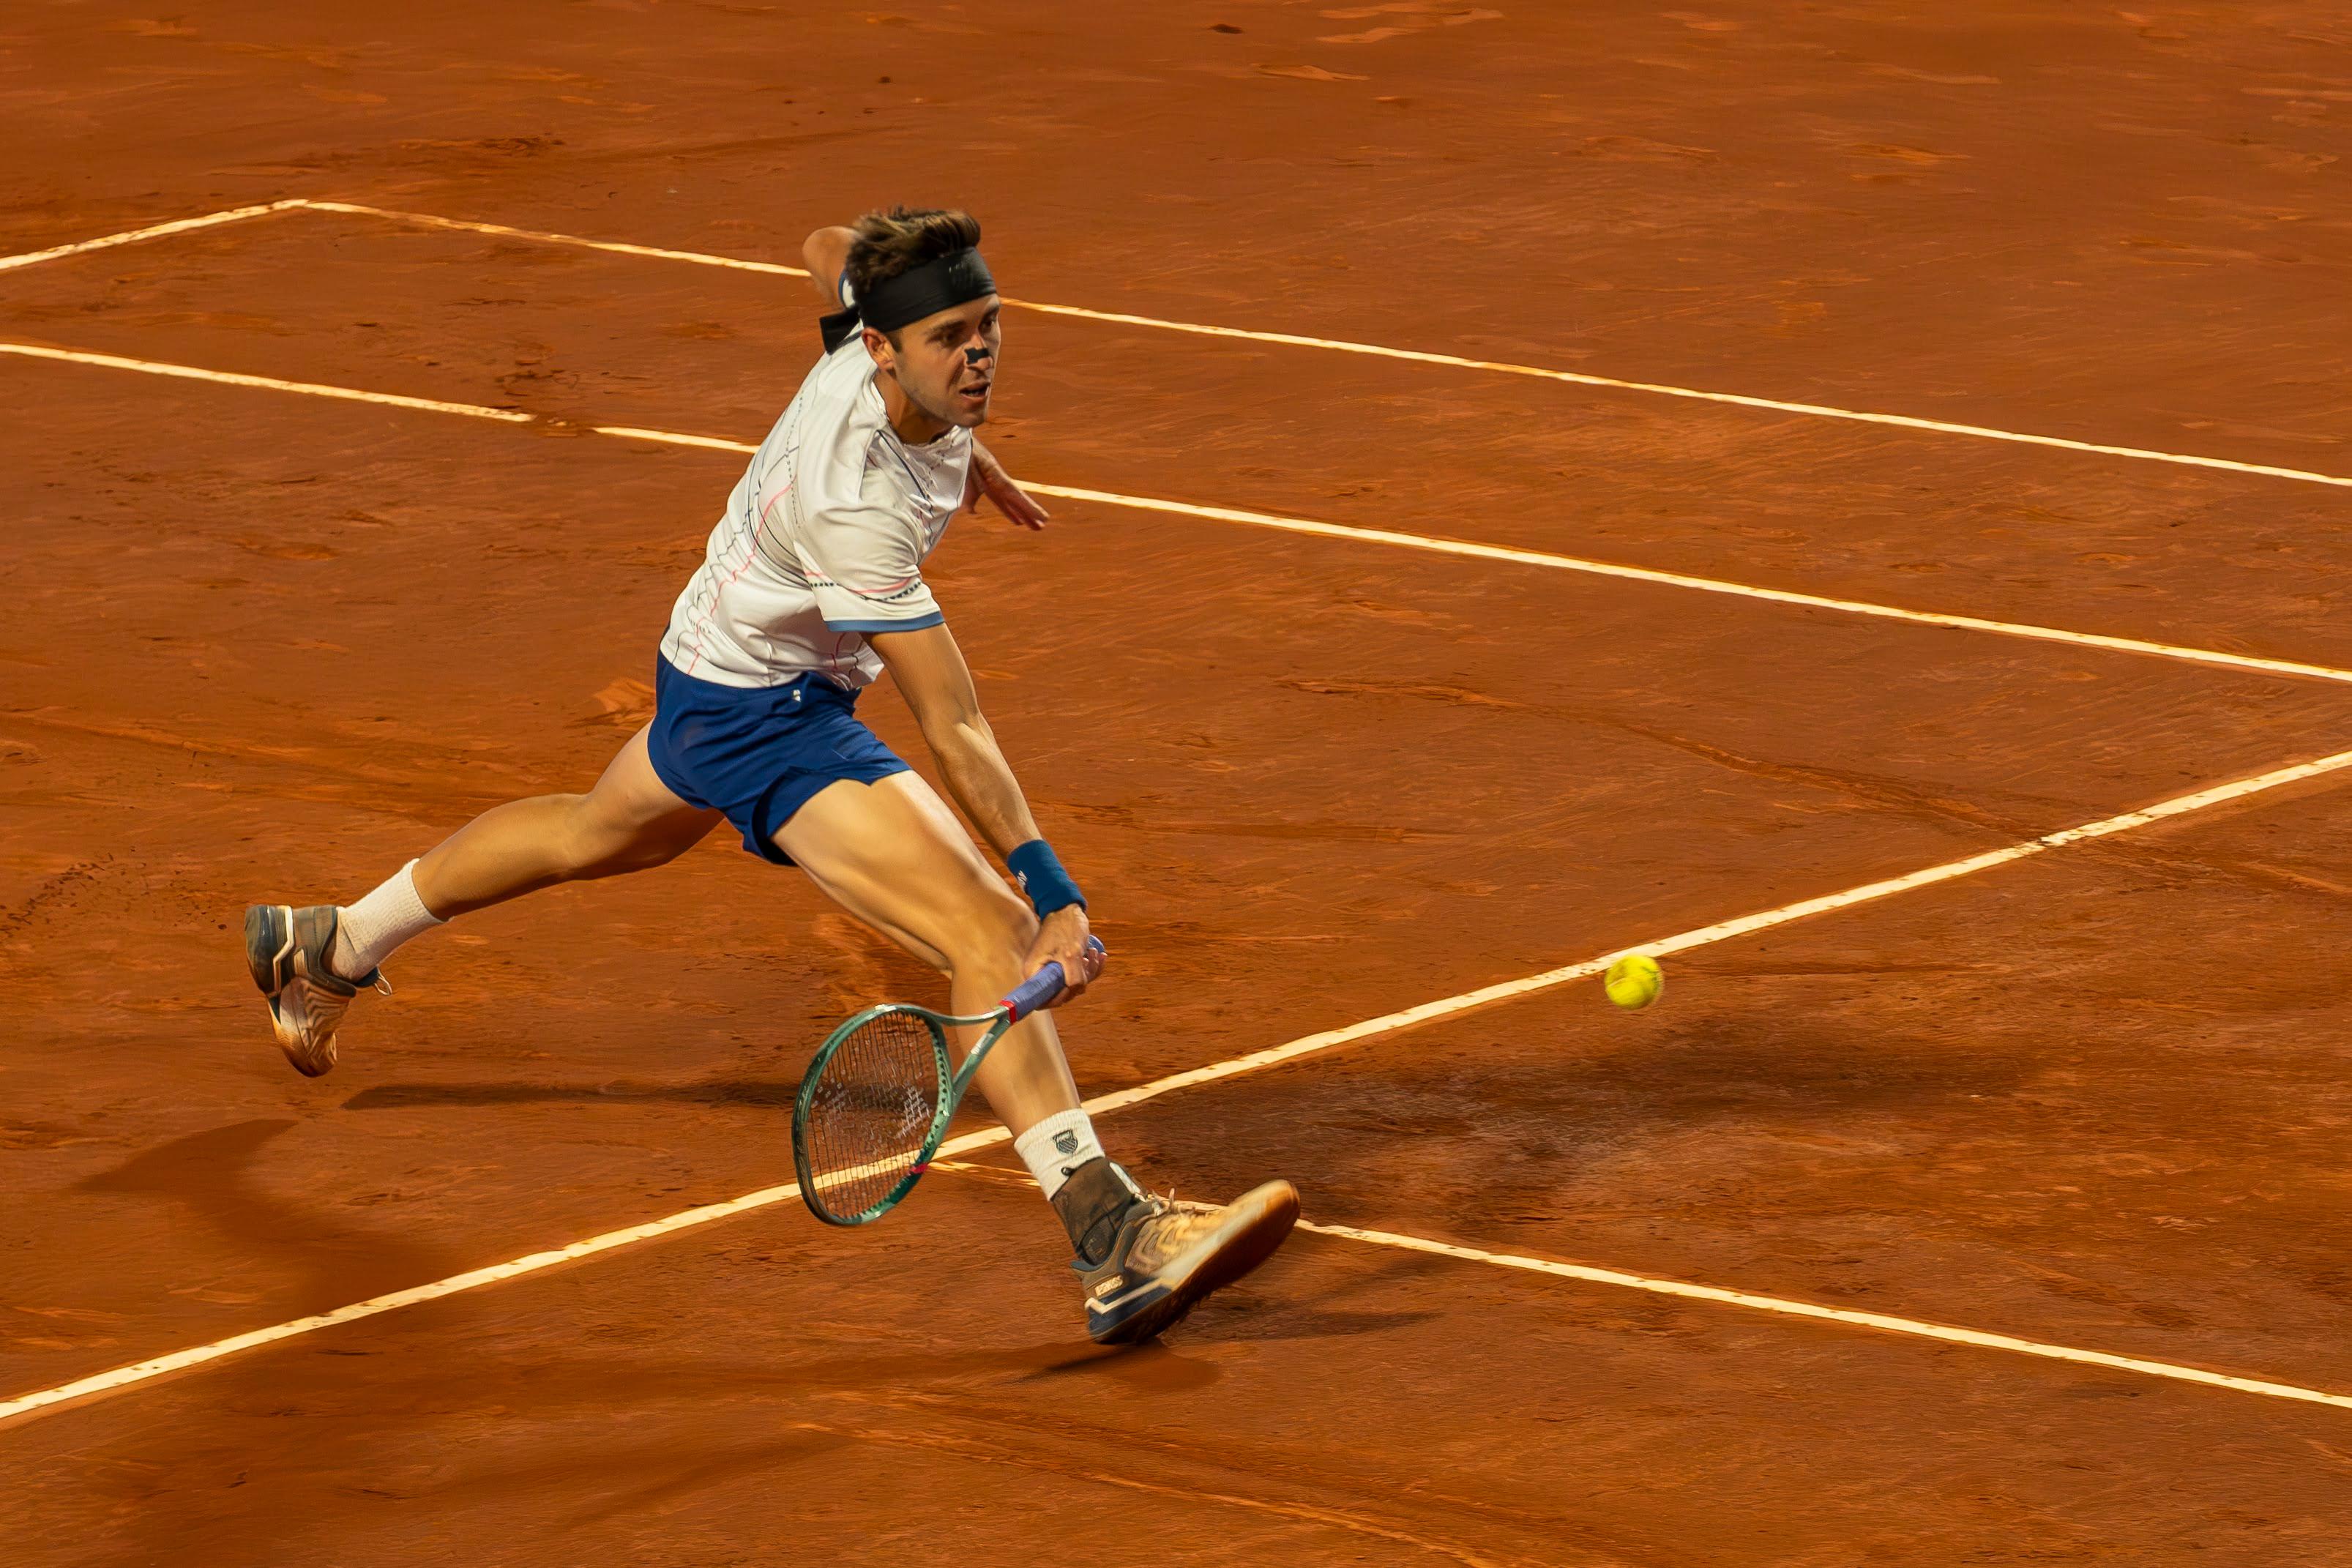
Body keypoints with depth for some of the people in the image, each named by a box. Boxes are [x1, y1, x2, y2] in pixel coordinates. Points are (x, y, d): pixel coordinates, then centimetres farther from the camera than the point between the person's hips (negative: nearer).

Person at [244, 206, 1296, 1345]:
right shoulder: (857, 503, -38)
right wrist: (1053, 891, -39)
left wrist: (966, 455, 20)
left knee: (598, 835, 37)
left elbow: (828, 250, 12)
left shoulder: (869, 335, -16)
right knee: (991, 934, -24)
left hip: (714, 670, 10)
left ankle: (325, 951, 58)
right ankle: (1111, 1241, -34)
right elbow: (952, 729, -37)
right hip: (767, 712, -10)